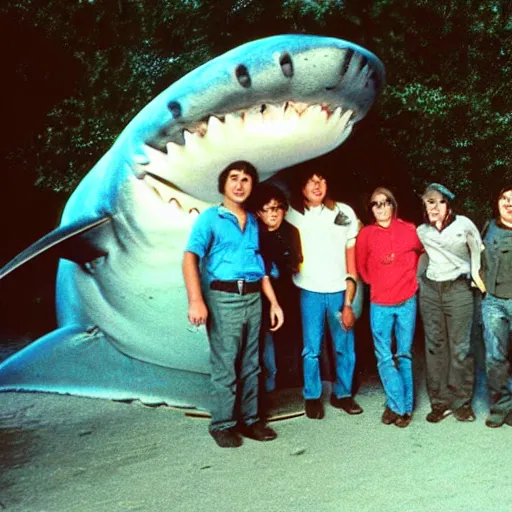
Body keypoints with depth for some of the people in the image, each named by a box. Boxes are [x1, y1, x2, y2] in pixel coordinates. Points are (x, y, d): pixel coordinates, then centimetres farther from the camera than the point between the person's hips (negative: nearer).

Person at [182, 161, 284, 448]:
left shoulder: (253, 222, 15)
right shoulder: (210, 218, -1)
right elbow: (190, 258, -11)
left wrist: (274, 302, 13)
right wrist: (196, 301, -23)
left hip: (253, 298, 5)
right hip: (224, 298, -5)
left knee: (251, 365, 11)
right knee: (226, 366, -1)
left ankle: (250, 419, 23)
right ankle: (223, 425, 12)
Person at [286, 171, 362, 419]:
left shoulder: (344, 213, 2)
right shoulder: (293, 214, 3)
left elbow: (352, 257, 3)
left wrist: (348, 301, 0)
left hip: (340, 291, 1)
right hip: (310, 291, 0)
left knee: (345, 347, 5)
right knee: (312, 348, 3)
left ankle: (342, 394, 22)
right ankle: (312, 397, 18)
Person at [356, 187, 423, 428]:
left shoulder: (409, 230, -4)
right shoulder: (366, 234, -5)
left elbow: (422, 251, 15)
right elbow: (361, 265, 8)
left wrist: (412, 276, 10)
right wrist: (374, 283, 8)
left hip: (407, 302, 0)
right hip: (379, 304, 0)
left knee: (404, 355, 9)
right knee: (384, 357, 3)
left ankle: (401, 406, 20)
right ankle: (399, 406, 17)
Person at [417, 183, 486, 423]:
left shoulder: (463, 224, -2)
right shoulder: (421, 231, 7)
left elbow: (477, 251, 7)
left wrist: (476, 276, 4)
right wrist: (417, 278, 10)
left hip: (458, 289, -3)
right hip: (429, 290, 3)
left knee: (460, 347, -2)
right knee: (434, 346, 5)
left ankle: (462, 402, 10)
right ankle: (440, 402, 12)